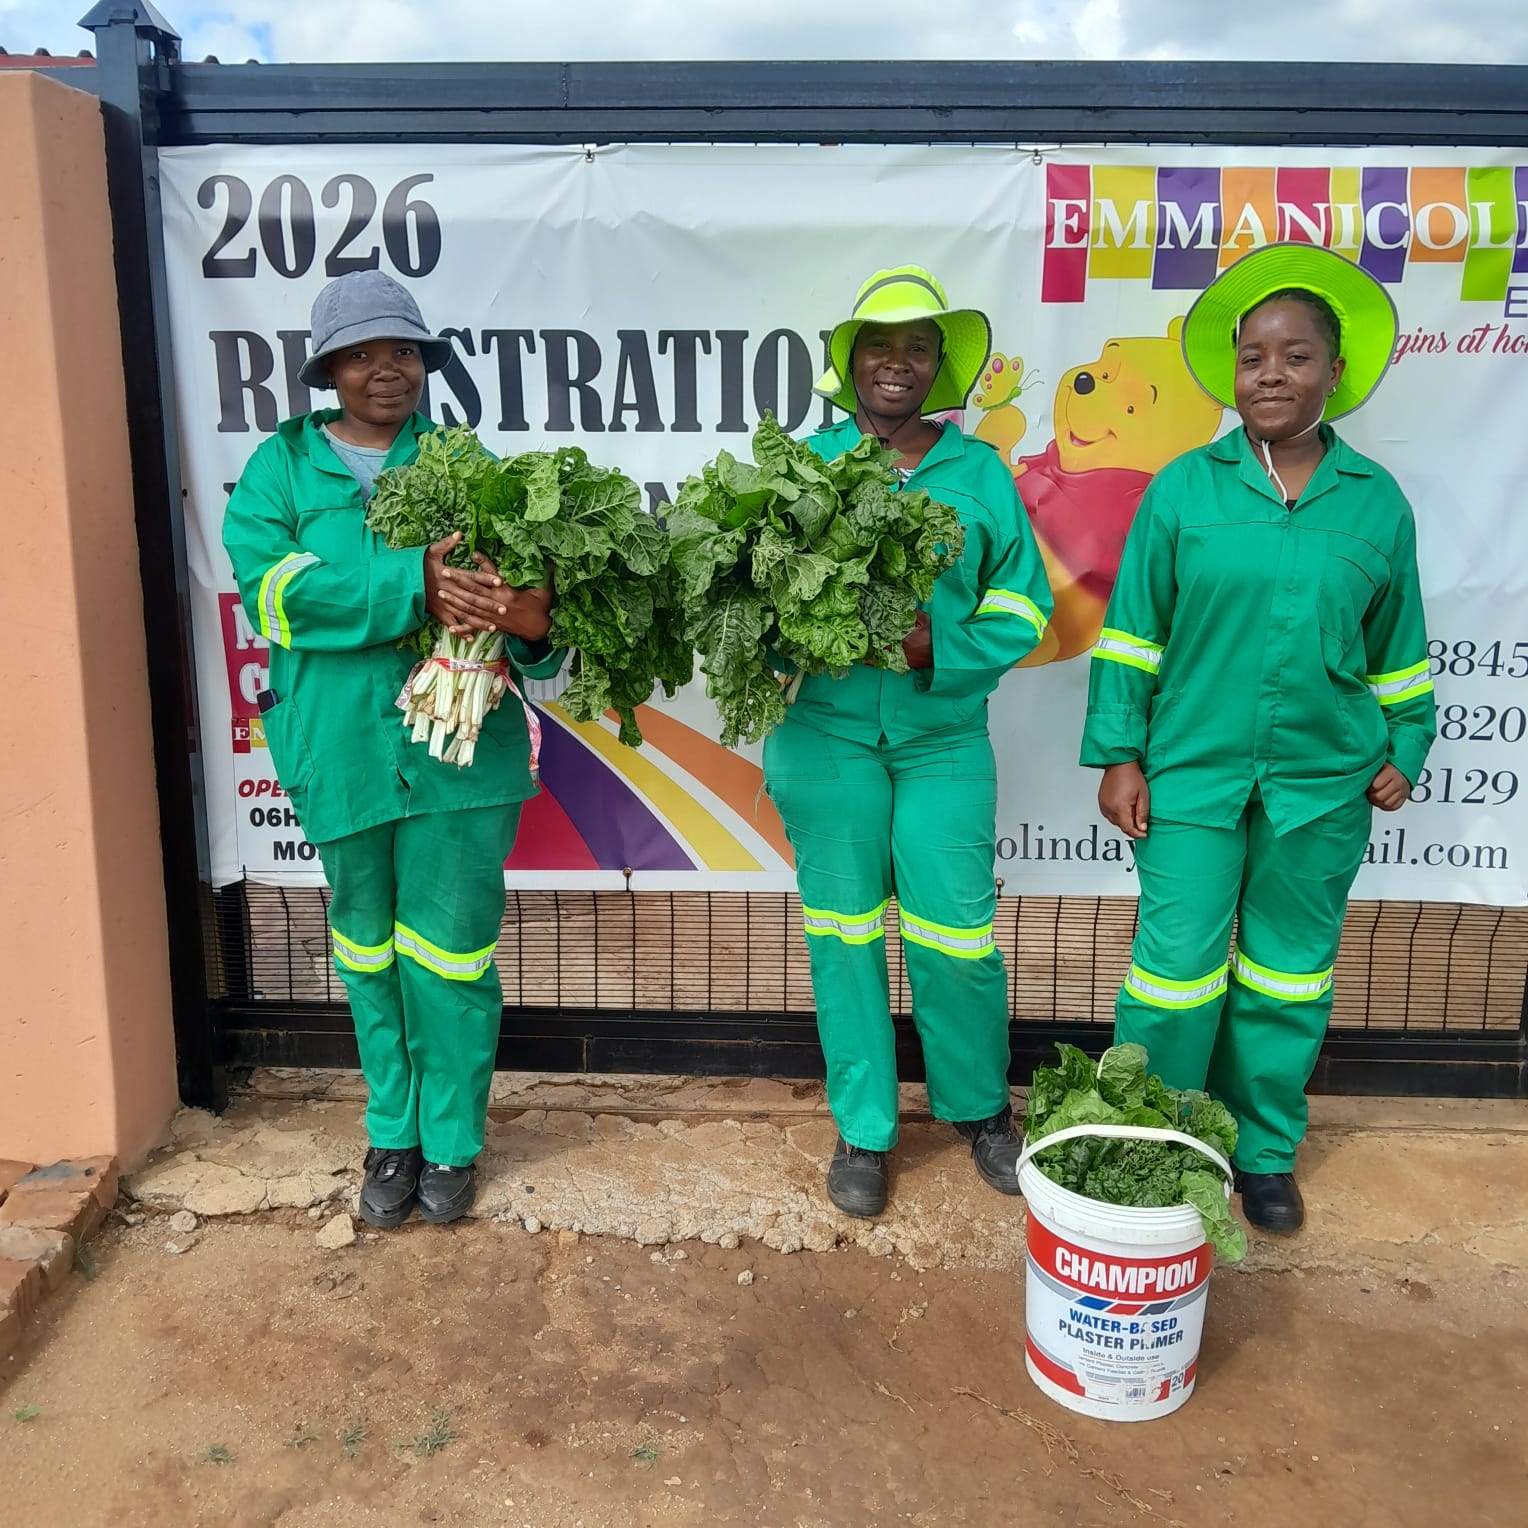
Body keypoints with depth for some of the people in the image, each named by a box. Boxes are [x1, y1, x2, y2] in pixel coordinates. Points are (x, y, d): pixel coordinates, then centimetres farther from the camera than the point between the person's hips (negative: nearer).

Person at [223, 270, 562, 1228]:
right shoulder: (282, 466, 5)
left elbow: (520, 565, -6)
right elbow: (268, 582, -13)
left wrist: (532, 619, -30)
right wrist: (412, 582, -24)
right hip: (341, 748, 1)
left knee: (450, 953, 6)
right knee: (370, 953, 16)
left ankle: (453, 1142, 27)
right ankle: (392, 1136, 35)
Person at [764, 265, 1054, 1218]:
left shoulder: (981, 472, 6)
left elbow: (1023, 602, 5)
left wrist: (939, 651, -12)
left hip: (943, 737, 0)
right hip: (826, 732, 0)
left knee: (957, 935, 3)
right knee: (844, 933, 8)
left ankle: (980, 1107, 29)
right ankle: (863, 1129, 24)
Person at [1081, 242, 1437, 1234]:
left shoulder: (1377, 502, 4)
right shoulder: (1183, 488, -2)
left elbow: (1398, 645, 13)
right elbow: (1132, 629, 0)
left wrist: (1404, 747, 11)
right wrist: (1118, 754, -4)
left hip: (1322, 782, 2)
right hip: (1193, 773, -2)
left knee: (1289, 975, 13)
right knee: (1174, 971, 0)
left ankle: (1266, 1153, 30)